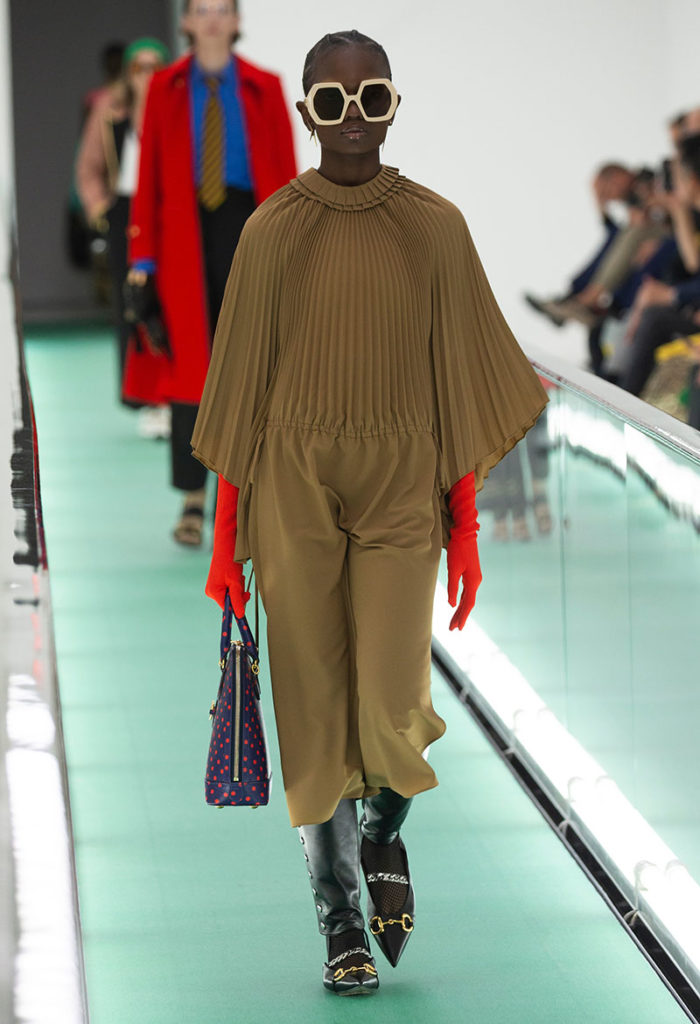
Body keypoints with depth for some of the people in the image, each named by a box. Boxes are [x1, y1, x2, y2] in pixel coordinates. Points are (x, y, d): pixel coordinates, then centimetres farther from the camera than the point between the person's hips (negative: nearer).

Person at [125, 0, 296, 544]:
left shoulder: (264, 89, 6)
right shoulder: (165, 89, 5)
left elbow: (286, 173, 3)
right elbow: (150, 175, 2)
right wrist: (143, 255, -3)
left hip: (247, 230, 0)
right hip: (185, 230, 0)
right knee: (189, 365, -2)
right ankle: (193, 500, 3)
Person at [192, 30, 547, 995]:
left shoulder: (434, 226, 1)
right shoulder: (273, 231, 1)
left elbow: (460, 383, 4)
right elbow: (239, 388, 4)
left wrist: (465, 529, 2)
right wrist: (226, 537, 3)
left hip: (402, 490, 0)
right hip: (294, 491, 0)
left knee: (389, 712, -10)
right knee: (316, 708, 2)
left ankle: (387, 832, 25)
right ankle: (343, 927, 15)